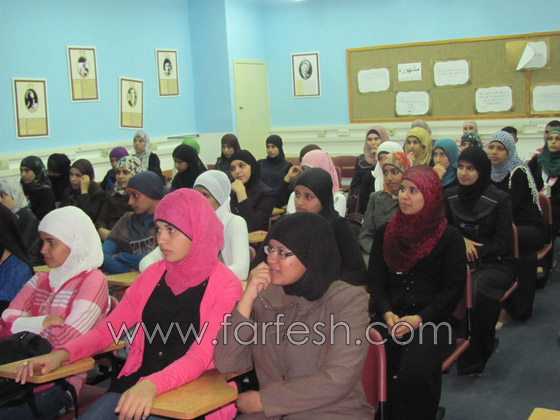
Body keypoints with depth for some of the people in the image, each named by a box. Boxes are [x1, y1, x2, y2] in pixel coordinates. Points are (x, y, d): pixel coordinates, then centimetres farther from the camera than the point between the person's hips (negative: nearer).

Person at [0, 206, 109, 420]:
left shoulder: (92, 281, -4)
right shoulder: (40, 279, 17)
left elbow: (65, 341, -14)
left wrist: (25, 323, 0)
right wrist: (43, 322, -9)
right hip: (22, 373, 6)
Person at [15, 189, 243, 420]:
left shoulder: (225, 286, -6)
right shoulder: (153, 275, 11)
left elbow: (201, 356, -17)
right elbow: (107, 329, 12)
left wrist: (152, 385, -34)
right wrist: (61, 354, -6)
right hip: (136, 385, 5)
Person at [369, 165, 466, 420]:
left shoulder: (450, 237, 4)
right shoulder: (384, 233, 14)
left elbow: (454, 288, -1)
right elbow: (375, 281, 9)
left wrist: (420, 318, -14)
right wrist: (387, 313, -10)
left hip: (432, 320, -2)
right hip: (390, 317, 3)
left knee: (414, 370, -31)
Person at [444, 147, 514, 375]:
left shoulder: (499, 199, -3)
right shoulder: (450, 196, 8)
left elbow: (503, 244, -4)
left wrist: (474, 249, -14)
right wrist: (461, 241, -6)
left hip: (495, 264, -3)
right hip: (461, 261, 3)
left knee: (479, 289, -36)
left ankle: (473, 358, -18)